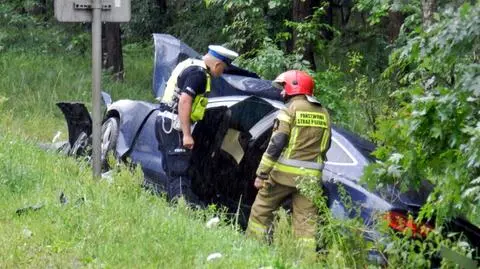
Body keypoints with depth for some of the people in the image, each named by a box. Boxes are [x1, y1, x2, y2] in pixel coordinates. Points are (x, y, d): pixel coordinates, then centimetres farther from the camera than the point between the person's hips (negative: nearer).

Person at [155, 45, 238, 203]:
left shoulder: (190, 65, 17)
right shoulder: (198, 73, -14)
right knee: (179, 173, -13)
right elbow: (184, 101, -23)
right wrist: (187, 135, -24)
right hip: (174, 125, -10)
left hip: (164, 121, 10)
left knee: (173, 171, 14)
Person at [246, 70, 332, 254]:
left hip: (284, 173, -5)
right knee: (306, 221, 5)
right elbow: (325, 145, 19)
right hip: (310, 177, 5)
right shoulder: (323, 113, 12)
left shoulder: (291, 109, -7)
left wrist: (262, 174, -10)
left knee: (261, 211, 9)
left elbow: (276, 144, -12)